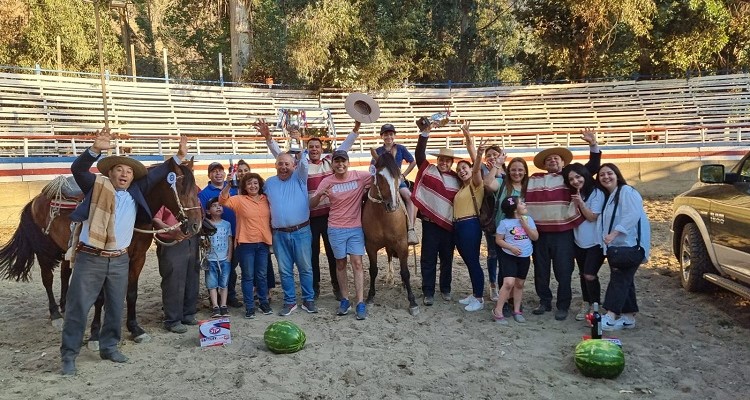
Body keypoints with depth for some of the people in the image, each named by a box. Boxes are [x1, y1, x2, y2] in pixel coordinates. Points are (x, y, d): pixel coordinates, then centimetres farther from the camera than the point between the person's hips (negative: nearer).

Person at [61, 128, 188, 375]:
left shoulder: (135, 193, 8)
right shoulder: (97, 187, -2)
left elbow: (156, 175, 11)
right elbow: (78, 170, -16)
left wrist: (179, 157, 5)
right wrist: (96, 149, -32)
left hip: (120, 260, 4)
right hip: (90, 259, -4)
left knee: (115, 308, 14)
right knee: (77, 307, 3)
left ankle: (109, 347, 30)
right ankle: (68, 355, 14)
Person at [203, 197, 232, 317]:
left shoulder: (226, 224, 7)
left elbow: (230, 242, 8)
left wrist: (229, 257, 2)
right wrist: (204, 256, -12)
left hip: (224, 259, 2)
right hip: (211, 259, -2)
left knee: (224, 283, 4)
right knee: (212, 284, 0)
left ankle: (223, 306, 9)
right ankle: (215, 307, 3)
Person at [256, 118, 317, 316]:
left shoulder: (300, 178, 1)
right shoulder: (269, 183, 10)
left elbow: (303, 161, -14)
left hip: (301, 232, -2)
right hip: (279, 234, 2)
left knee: (305, 268, 5)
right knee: (285, 270, 8)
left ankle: (308, 300, 17)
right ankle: (290, 301, 19)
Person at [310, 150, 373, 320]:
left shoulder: (360, 176, -5)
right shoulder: (327, 182, -4)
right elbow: (311, 205, -5)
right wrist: (319, 195, -24)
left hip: (356, 227, -1)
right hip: (336, 229, 1)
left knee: (357, 263, -4)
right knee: (341, 263, 9)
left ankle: (360, 303, 0)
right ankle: (345, 300, 21)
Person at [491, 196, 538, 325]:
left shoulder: (528, 219, 2)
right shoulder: (505, 222, -12)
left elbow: (535, 237, 0)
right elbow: (498, 240, -7)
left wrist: (525, 225, -13)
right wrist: (511, 247, -20)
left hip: (525, 257, 5)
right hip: (509, 256, -5)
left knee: (519, 284, 13)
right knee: (509, 283, -17)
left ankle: (517, 311, 26)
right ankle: (498, 311, -8)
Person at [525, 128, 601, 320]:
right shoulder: (533, 180, 10)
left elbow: (592, 168, -2)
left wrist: (593, 145, -14)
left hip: (563, 233, -2)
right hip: (539, 232, 2)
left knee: (563, 271, 2)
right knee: (540, 270, 12)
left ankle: (563, 306, 14)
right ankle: (544, 302, 27)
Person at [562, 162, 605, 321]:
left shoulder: (596, 193, -13)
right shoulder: (574, 194, 7)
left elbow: (592, 217, -15)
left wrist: (580, 202, -26)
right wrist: (575, 203, -17)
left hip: (595, 242, -6)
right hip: (579, 241, 6)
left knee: (590, 275, -13)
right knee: (583, 275, 13)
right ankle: (586, 304, 24)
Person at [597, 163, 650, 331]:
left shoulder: (627, 191, -10)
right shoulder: (608, 197, 19)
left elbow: (633, 215, -24)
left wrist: (614, 233, -30)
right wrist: (607, 237, 4)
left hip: (629, 246, -9)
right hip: (615, 247, 9)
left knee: (619, 279, -15)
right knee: (624, 281, 10)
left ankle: (610, 317, -22)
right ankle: (628, 317, 16)